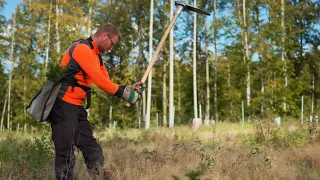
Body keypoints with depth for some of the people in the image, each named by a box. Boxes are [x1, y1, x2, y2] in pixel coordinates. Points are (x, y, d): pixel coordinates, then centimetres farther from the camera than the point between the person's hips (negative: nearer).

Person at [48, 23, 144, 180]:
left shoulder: (95, 56, 17)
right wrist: (124, 93, -12)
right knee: (66, 153, -6)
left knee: (92, 149, 8)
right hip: (63, 105, -10)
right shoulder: (82, 48, -13)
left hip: (76, 107, 10)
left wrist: (128, 88, 2)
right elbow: (99, 80, -19)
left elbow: (107, 82, 15)